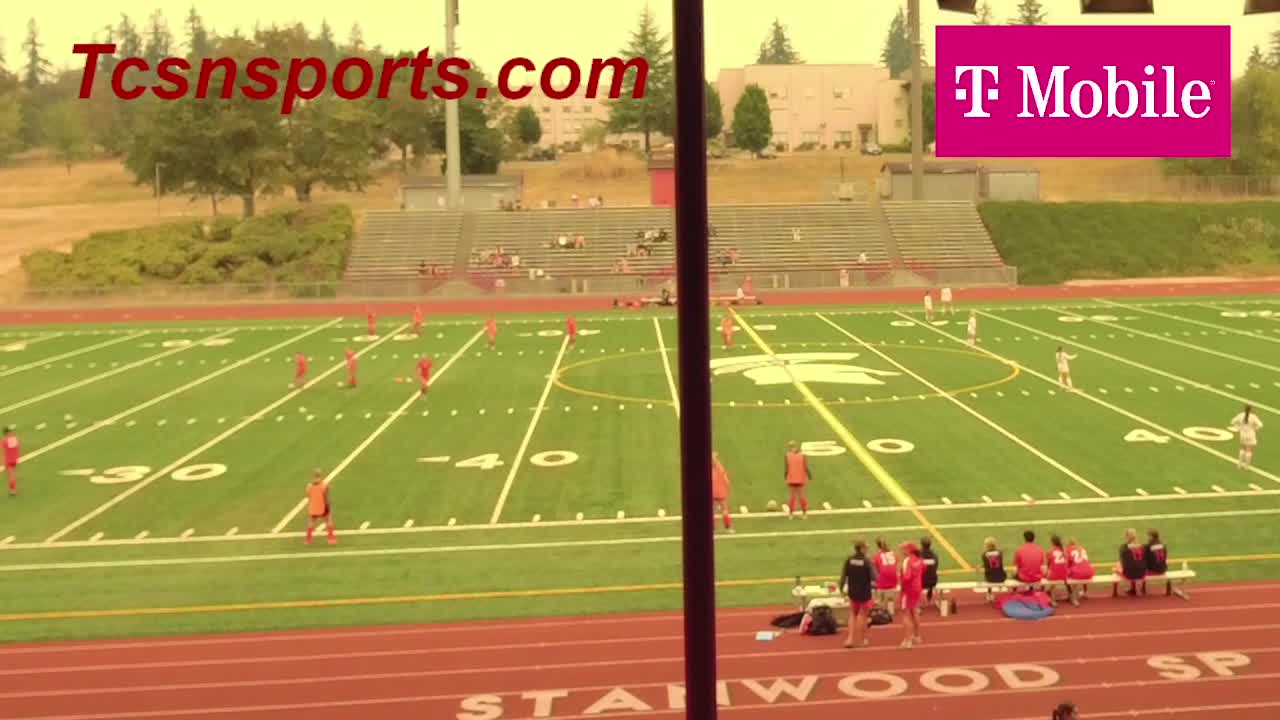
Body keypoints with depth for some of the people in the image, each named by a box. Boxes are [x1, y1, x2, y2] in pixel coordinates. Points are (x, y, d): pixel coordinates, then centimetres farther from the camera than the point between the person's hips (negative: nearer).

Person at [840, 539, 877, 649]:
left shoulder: (849, 560, -7)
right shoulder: (867, 562, -18)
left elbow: (843, 575, -4)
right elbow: (874, 578, -19)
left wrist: (842, 587, 9)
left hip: (852, 592, 3)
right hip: (865, 593, -3)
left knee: (853, 614, 21)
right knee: (862, 616, 14)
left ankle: (850, 639, 10)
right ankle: (861, 640, 24)